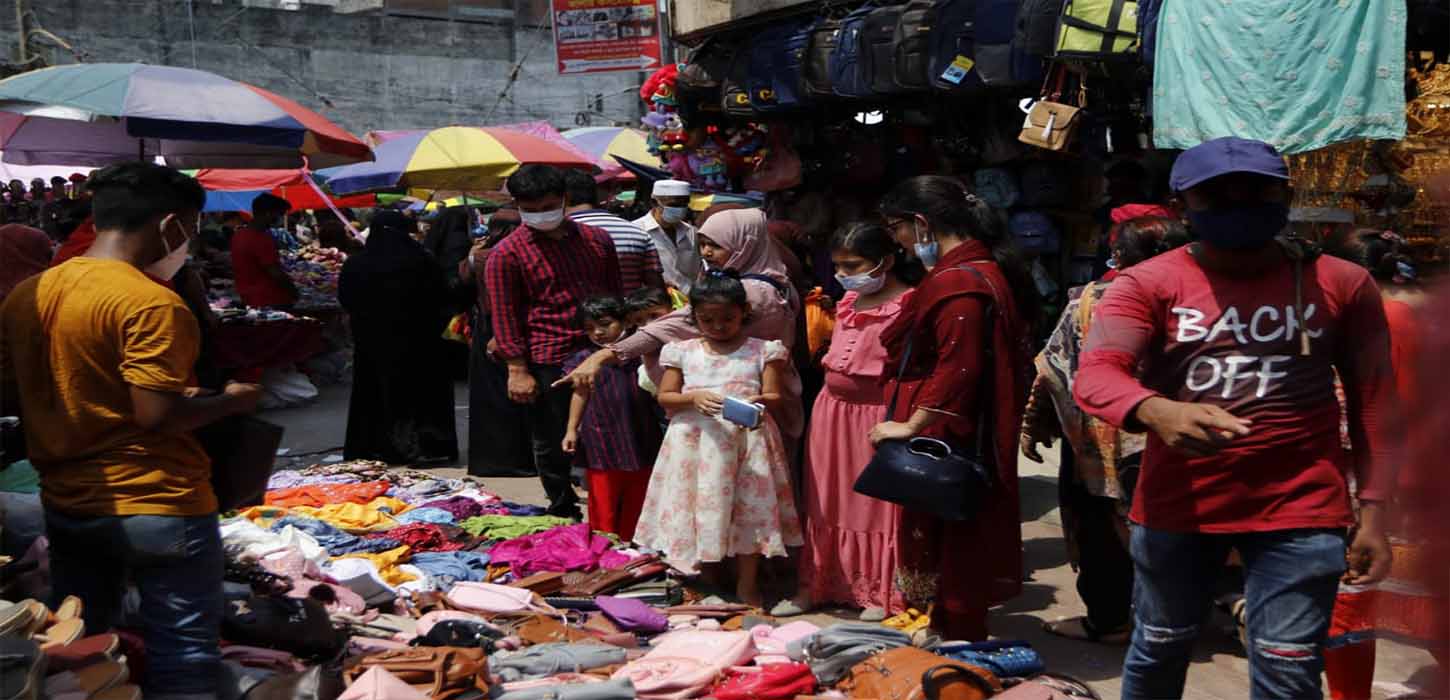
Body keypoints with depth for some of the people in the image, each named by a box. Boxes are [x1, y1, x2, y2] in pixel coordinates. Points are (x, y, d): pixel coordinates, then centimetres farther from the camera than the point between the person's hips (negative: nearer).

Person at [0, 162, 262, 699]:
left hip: (67, 507, 7)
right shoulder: (152, 303, -18)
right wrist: (231, 401, -6)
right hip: (157, 508, -7)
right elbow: (157, 415, -21)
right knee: (182, 654, 5)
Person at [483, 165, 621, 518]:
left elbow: (616, 296, 18)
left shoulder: (597, 240, 10)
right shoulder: (507, 254, -3)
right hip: (548, 363, -4)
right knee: (553, 445, 6)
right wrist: (517, 370, -10)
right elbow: (504, 316, -6)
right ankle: (563, 512, 22)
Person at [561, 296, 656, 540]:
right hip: (601, 441, -1)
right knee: (603, 500, 3)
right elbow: (580, 394, 6)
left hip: (638, 437, 2)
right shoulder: (585, 359, -2)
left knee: (636, 500, 13)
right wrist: (571, 430, 4)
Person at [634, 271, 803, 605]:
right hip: (696, 442, 1)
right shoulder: (683, 351, 7)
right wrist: (694, 397, -13)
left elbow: (775, 395, 0)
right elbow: (665, 397, 5)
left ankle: (747, 585, 15)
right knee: (699, 506, 4)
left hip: (747, 439, -1)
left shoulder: (763, 351, 3)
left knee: (748, 508, 1)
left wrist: (759, 402, -22)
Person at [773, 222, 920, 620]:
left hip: (878, 413, -8)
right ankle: (817, 584, 28)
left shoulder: (908, 304, -15)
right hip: (833, 408, 8)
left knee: (877, 504, 5)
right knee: (828, 503, 15)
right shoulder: (848, 301, 11)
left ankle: (881, 592, 19)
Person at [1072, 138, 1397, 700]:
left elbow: (1374, 404, 5)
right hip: (1175, 506, 1)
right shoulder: (1149, 284, -6)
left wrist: (1373, 511, 0)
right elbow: (1094, 375, -19)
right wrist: (1157, 411, -40)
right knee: (1157, 652, 18)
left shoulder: (1341, 284, -1)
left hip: (1302, 510, 0)